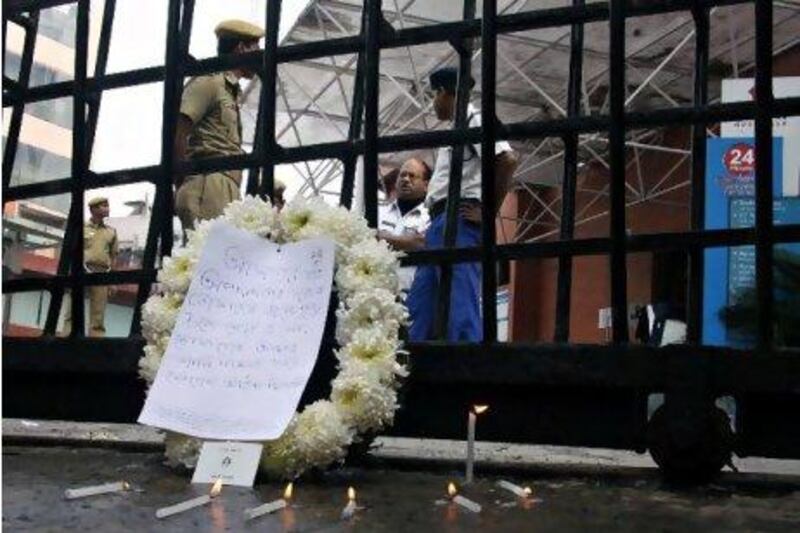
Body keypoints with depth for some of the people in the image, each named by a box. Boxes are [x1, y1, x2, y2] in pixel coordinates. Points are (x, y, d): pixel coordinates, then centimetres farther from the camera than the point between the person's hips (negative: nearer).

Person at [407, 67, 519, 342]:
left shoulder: (473, 119, -3)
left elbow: (507, 160, -18)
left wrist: (488, 212, -15)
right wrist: (434, 225, 17)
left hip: (458, 221, -10)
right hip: (441, 222, 10)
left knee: (460, 307, -14)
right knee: (419, 306, 6)